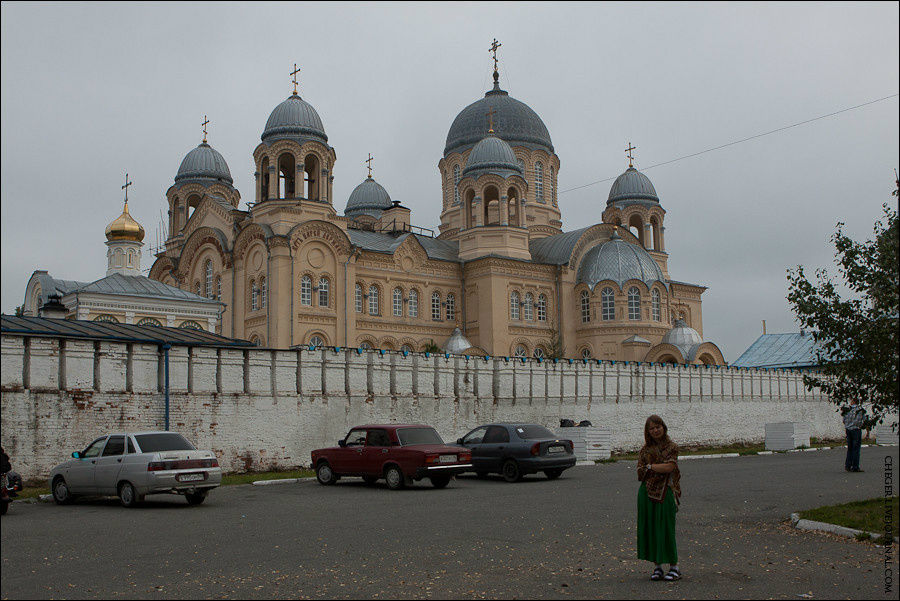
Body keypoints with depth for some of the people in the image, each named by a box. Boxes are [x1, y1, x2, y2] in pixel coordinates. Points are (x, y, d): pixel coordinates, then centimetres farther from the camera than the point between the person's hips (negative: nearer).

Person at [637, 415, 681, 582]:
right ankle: (657, 567, 13)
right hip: (647, 492, 4)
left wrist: (650, 466, -5)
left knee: (666, 529, -2)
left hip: (665, 493, -3)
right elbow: (640, 471, 1)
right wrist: (661, 468, -9)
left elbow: (669, 467, -14)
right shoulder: (645, 449, 10)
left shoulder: (672, 447, 1)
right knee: (650, 529, 4)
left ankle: (674, 567, 7)